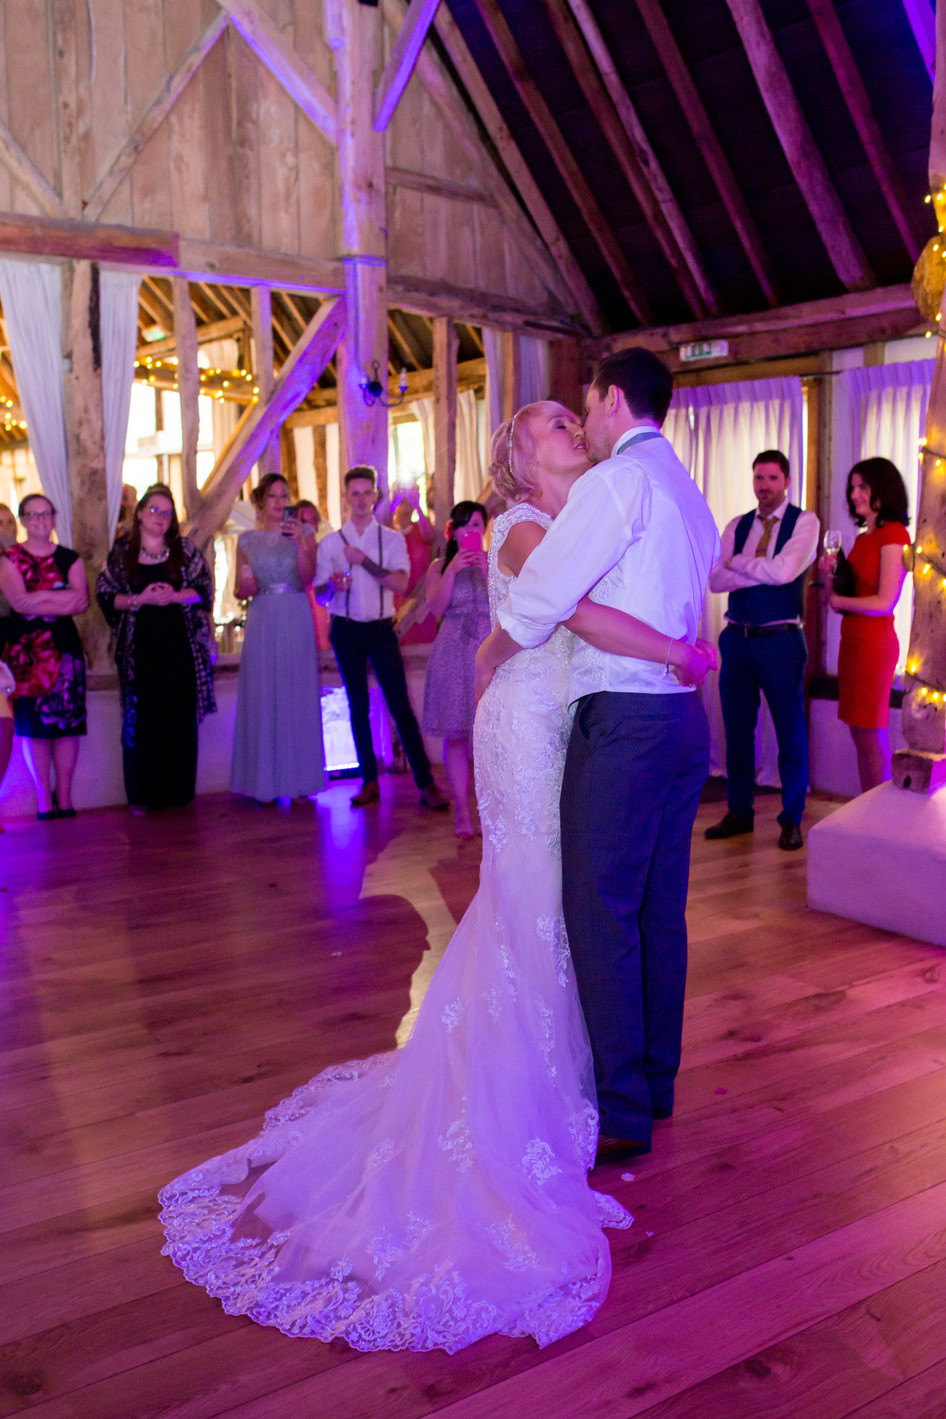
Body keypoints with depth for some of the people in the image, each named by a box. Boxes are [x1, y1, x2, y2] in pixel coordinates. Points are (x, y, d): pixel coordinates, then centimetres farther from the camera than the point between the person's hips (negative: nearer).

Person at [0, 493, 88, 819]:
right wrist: (63, 599, -10)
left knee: (67, 720, -2)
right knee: (33, 722, -4)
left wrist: (38, 599, -12)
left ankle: (64, 797, 4)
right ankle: (44, 800, 1)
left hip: (64, 645, 2)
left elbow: (81, 602, -2)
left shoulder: (69, 558, 13)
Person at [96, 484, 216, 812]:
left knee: (181, 719, 1)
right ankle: (140, 796, 5)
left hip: (180, 648, 0)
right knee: (139, 720, -1)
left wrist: (175, 596, -14)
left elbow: (204, 590, 3)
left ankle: (177, 792, 10)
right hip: (139, 648, 0)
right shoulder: (121, 552, 8)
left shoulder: (185, 550, 8)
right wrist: (139, 599, -11)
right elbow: (104, 595, 4)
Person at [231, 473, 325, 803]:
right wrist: (247, 587, -12)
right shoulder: (247, 540, 10)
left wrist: (299, 542, -19)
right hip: (261, 623, 1)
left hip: (296, 623, -1)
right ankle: (266, 783, 8)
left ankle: (299, 780, 7)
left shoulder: (303, 533, 6)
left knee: (297, 698, 0)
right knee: (262, 698, 1)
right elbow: (239, 590, 10)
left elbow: (307, 578, -7)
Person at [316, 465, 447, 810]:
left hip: (381, 627, -2)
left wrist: (365, 561, -19)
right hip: (345, 629, 2)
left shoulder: (391, 539, 4)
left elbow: (400, 584, -10)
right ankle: (369, 782, 12)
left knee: (400, 704, -7)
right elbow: (319, 594, 5)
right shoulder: (330, 542, 7)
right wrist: (333, 585, -17)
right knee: (358, 706, 6)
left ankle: (426, 784, -6)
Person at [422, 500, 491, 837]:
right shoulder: (440, 566, 11)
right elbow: (436, 608, -3)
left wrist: (488, 572, -13)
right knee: (456, 734, -3)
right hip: (454, 654, 0)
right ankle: (462, 813, 3)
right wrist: (452, 570, -12)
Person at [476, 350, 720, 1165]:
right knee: (662, 914, 15)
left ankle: (623, 1115, 6)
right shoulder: (689, 493, 17)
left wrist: (488, 658, 5)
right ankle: (656, 1082, 27)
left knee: (602, 917, -2)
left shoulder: (617, 480, -10)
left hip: (623, 722, -9)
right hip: (686, 720, 9)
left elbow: (539, 601, -12)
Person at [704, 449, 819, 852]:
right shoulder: (736, 527, 11)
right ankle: (739, 812, 22)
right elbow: (716, 580, -1)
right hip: (737, 637, 4)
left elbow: (785, 570, -17)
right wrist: (764, 573, -12)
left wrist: (738, 563, -4)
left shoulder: (804, 522, -1)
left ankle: (792, 819, 14)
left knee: (790, 731, 3)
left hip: (780, 640, -4)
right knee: (737, 728, 10)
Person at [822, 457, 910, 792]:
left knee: (873, 741, -4)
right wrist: (833, 573, 2)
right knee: (860, 737, 10)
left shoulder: (893, 534, -11)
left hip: (874, 643, -9)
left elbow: (884, 603, -17)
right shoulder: (863, 538, 16)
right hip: (852, 640, 9)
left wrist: (838, 601, -5)